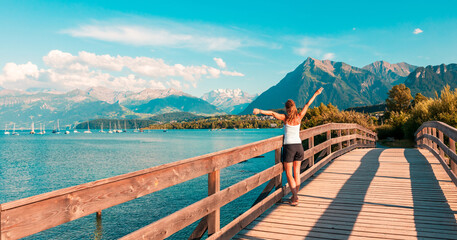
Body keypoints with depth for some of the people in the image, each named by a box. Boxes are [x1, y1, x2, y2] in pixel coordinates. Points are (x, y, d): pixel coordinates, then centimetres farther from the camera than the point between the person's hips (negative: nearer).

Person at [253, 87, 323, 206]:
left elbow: (272, 113, -22)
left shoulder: (285, 118, -6)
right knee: (297, 173, 12)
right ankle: (295, 196, 20)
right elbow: (307, 105, 14)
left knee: (289, 174, 2)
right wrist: (315, 94, 24)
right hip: (299, 146, 4)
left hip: (288, 147, -4)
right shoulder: (299, 117, 3)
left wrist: (260, 111, -29)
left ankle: (295, 198, -4)